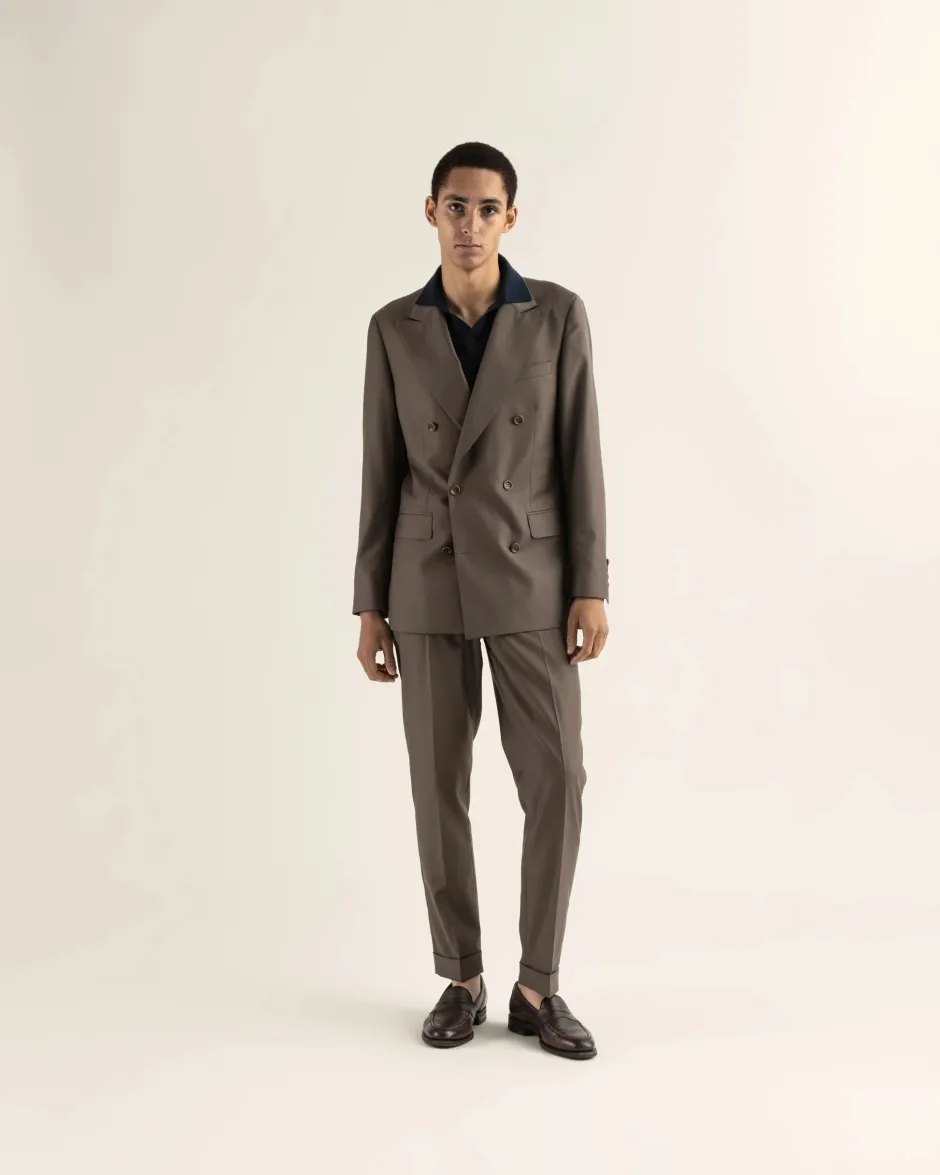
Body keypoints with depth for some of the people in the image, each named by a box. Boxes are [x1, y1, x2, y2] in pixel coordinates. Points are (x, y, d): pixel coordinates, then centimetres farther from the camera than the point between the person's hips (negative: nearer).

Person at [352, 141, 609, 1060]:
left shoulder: (559, 314, 1)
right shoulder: (394, 328, 5)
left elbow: (579, 456, -1)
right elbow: (382, 474, 5)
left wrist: (592, 587, -7)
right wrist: (369, 606, 1)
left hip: (529, 583, -1)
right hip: (431, 586, 1)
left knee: (555, 783, -5)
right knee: (439, 788, 2)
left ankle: (537, 987, 12)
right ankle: (461, 980, 19)